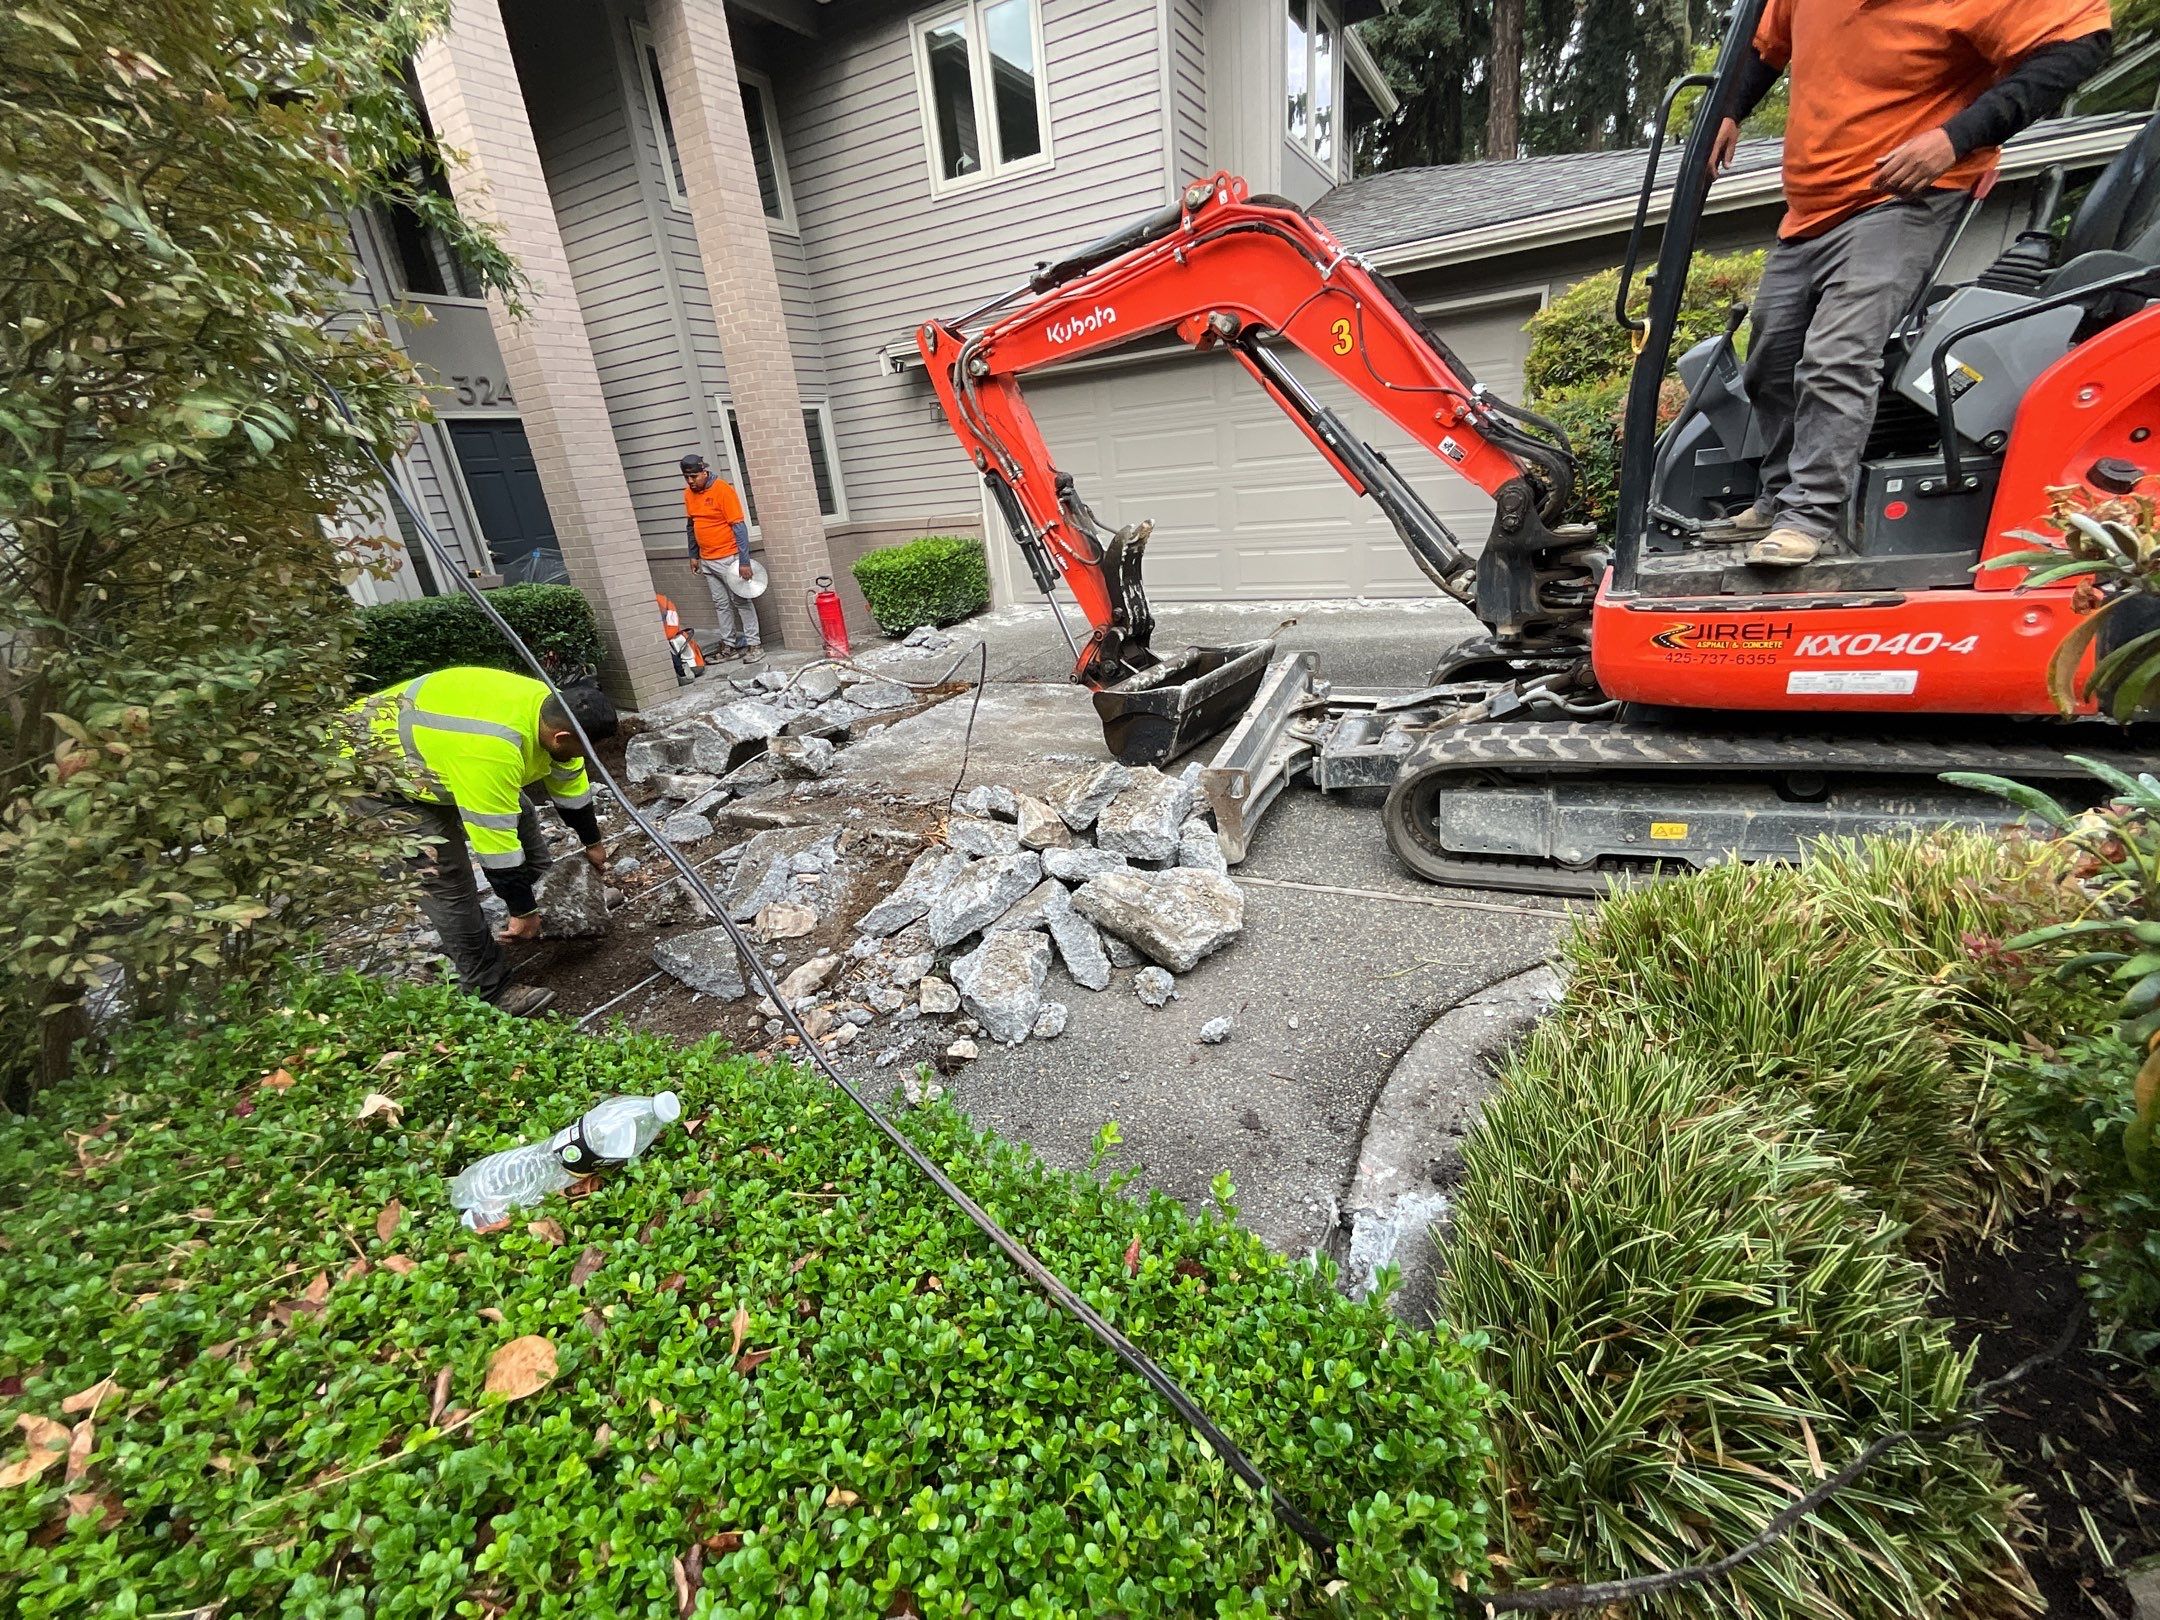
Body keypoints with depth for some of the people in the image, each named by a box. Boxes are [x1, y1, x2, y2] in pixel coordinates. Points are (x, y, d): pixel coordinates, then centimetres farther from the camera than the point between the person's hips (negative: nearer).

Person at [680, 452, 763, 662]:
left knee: (740, 601, -1)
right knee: (720, 604, 11)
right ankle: (729, 644, 17)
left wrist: (744, 561, -20)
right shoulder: (688, 494, 7)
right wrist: (693, 555, 17)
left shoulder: (723, 490, -13)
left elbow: (739, 526, -16)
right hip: (706, 561, 7)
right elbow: (692, 525, 18)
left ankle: (753, 644, 4)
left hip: (728, 558, -6)